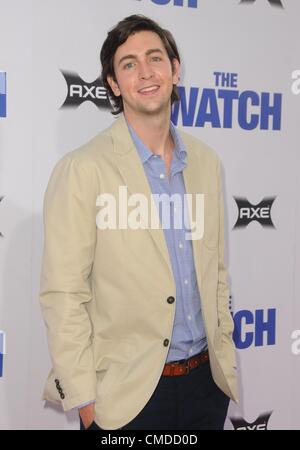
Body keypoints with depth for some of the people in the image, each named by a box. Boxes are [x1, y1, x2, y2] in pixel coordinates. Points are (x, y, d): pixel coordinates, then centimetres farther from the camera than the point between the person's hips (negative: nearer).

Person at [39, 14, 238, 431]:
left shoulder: (206, 162, 5)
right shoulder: (82, 169, -12)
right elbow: (62, 296, -13)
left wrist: (224, 354, 11)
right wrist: (84, 401, -12)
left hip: (207, 381, 5)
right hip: (127, 395, -4)